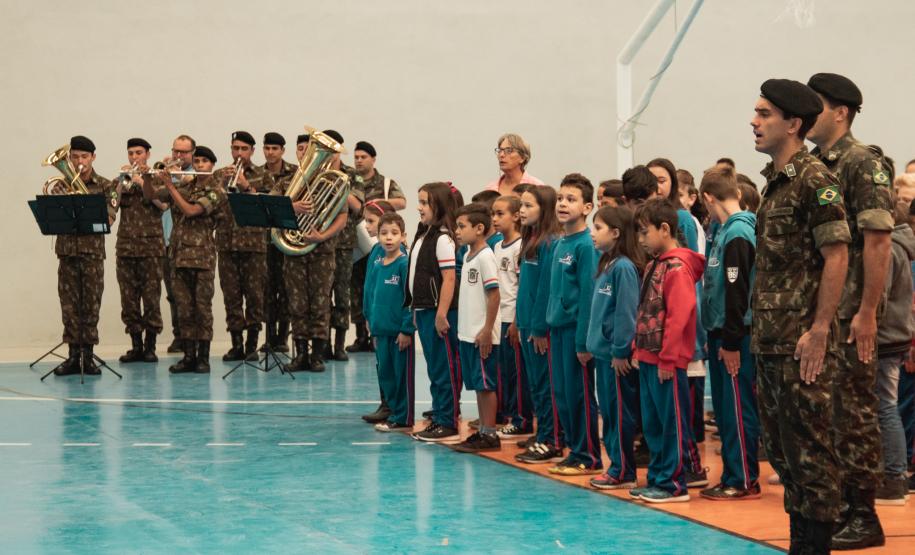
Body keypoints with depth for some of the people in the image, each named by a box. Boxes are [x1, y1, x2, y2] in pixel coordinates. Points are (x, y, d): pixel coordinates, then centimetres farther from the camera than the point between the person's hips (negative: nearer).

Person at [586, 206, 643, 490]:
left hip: (617, 354, -9)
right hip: (603, 350, 9)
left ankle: (623, 472, 6)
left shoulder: (624, 267, -16)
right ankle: (617, 466, 21)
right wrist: (597, 343, 14)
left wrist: (620, 351, -18)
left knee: (621, 412, -1)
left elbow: (626, 312, -19)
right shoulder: (606, 265, 13)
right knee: (608, 410, 14)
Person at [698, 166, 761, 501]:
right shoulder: (726, 231, 13)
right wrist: (718, 337, 15)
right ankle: (732, 476, 20)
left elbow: (737, 291, -19)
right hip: (721, 334, 9)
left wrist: (731, 341, -19)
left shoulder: (737, 234, -16)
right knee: (725, 409, 13)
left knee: (738, 409, -3)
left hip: (735, 337, -9)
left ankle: (744, 481, 3)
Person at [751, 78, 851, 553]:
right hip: (771, 340, 9)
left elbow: (837, 257, -16)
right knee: (780, 447, 13)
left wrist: (818, 331, -19)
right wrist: (761, 328, 14)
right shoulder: (776, 181, 14)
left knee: (809, 448, -3)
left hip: (802, 341, -9)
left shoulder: (814, 180, -12)